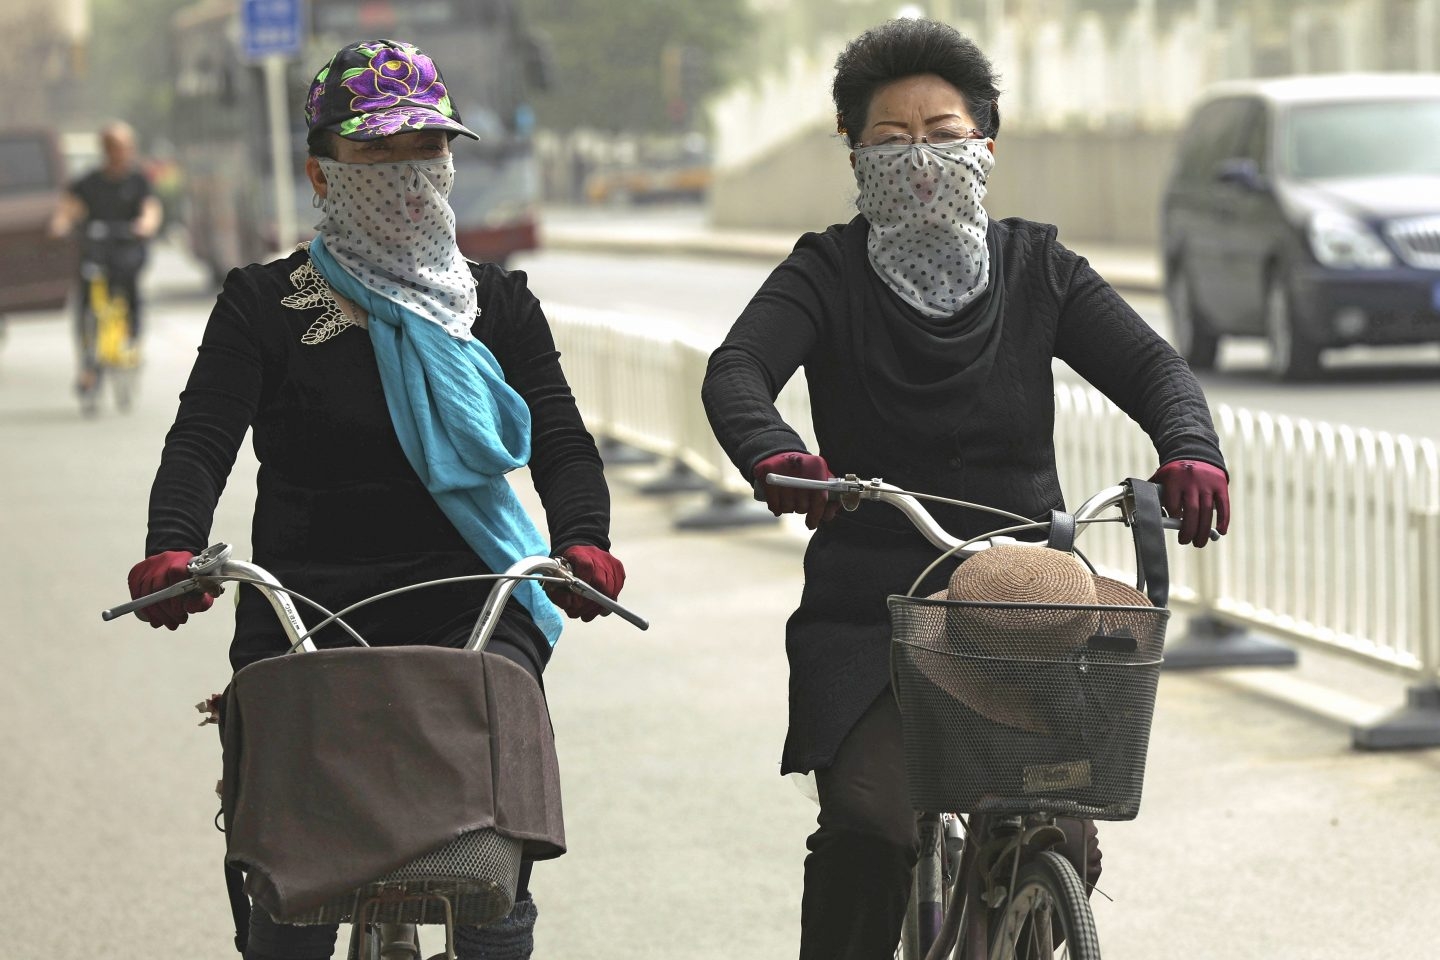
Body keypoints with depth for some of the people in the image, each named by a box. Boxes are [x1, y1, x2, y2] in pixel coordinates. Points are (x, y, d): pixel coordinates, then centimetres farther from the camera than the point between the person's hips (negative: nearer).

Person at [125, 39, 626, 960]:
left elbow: (561, 441, 1)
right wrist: (171, 549, -29)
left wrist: (583, 540, -21)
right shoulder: (266, 305, 3)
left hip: (467, 606, 1)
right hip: (304, 609, -1)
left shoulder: (499, 304, 11)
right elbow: (201, 440, -8)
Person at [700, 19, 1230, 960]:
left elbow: (1151, 364, -5)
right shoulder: (829, 274, 2)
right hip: (865, 615, -2)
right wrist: (775, 456, -38)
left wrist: (1190, 451, -28)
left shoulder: (1038, 269, 8)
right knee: (870, 826, -23)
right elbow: (736, 370, -15)